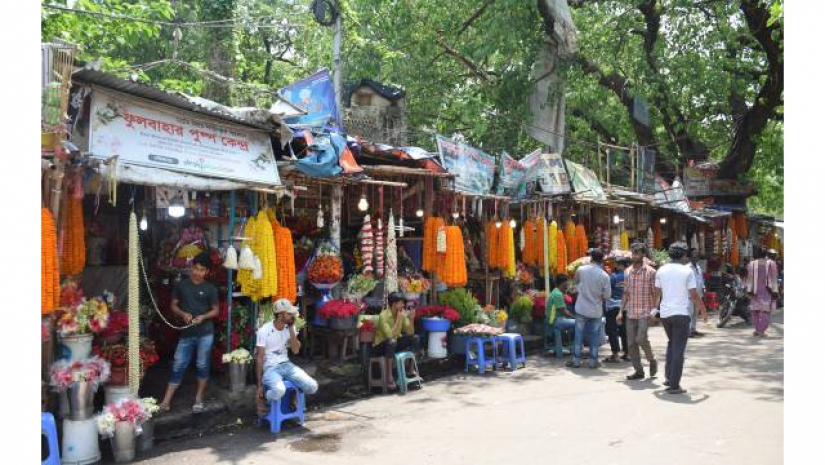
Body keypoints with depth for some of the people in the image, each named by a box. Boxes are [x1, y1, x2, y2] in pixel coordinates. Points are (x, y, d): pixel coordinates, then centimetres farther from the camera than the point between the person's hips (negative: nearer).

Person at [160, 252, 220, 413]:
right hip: (186, 333, 2)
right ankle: (166, 400, 9)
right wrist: (183, 314, -11)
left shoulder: (210, 289, -1)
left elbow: (215, 310, 4)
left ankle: (199, 398, 21)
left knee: (202, 365, 7)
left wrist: (203, 317, -14)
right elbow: (174, 305, 8)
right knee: (178, 366, 4)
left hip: (205, 333, -1)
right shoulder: (181, 285, 3)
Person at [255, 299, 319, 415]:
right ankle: (263, 398, -4)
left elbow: (295, 350, -6)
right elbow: (259, 358, -10)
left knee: (312, 387, -18)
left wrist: (291, 328, -12)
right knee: (279, 390, -38)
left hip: (286, 365, 5)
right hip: (270, 368, -5)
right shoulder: (264, 331, -11)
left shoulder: (290, 328, 4)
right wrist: (259, 385, -12)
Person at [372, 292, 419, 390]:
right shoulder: (383, 315, -23)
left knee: (414, 338, -11)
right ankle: (389, 377, -30)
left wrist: (411, 319, -20)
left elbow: (410, 333, -5)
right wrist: (399, 319, -32)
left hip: (395, 343, 7)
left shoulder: (402, 314, -4)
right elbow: (390, 336, -32)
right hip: (381, 346, -6)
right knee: (392, 342, -37)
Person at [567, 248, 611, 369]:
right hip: (596, 310, 0)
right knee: (594, 336, 10)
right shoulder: (604, 276, -11)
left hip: (582, 308, 1)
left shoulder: (581, 270, -7)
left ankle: (576, 360, 11)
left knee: (579, 335, 8)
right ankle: (593, 361, 14)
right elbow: (607, 296, -6)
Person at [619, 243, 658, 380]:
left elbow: (655, 293, -4)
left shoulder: (650, 272, -4)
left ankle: (652, 360, 12)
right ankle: (638, 371, 14)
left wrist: (654, 310, -12)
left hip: (645, 312, -5)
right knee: (631, 343, 3)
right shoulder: (627, 272, 11)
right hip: (630, 313, 5)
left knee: (641, 338, -16)